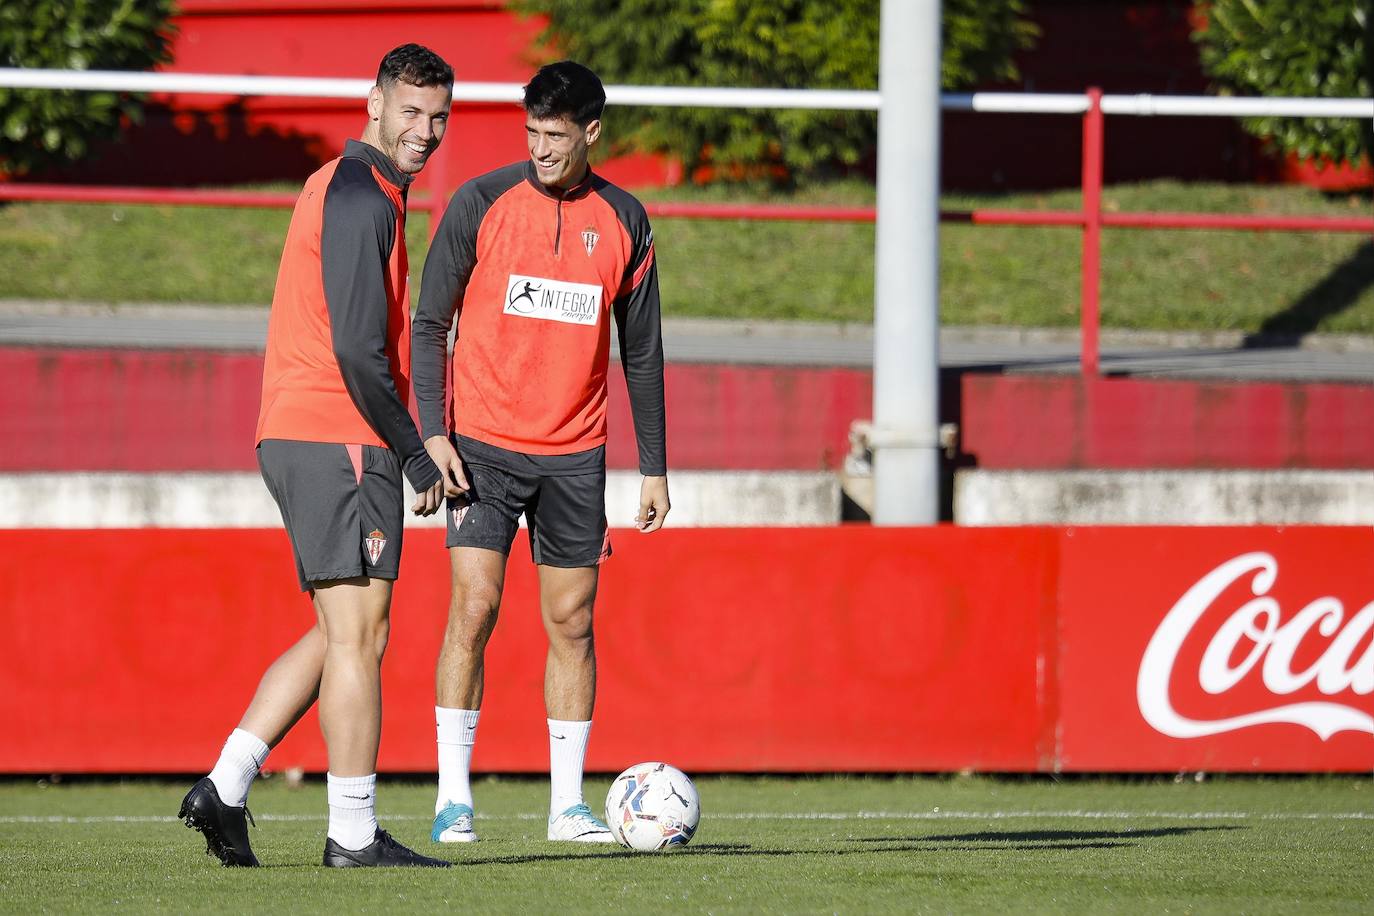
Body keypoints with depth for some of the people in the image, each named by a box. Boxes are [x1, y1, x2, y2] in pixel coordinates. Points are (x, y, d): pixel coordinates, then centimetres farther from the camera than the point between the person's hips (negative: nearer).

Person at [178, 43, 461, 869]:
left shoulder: (347, 187, 19)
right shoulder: (361, 196, -13)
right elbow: (358, 351, -19)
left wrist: (407, 447, 20)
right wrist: (418, 458, -13)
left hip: (297, 437, 10)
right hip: (341, 439, -10)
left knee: (341, 636, 15)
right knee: (358, 637, -5)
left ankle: (226, 788, 8)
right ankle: (355, 833, -3)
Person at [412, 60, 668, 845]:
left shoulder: (624, 221, 4)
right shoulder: (482, 203, -3)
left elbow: (642, 351, 11)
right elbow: (430, 323, 0)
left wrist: (655, 467, 10)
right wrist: (433, 432, -10)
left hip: (575, 454, 2)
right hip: (484, 445, -2)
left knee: (572, 622, 3)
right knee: (474, 610, -10)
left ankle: (569, 803, 9)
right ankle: (454, 795, -4)